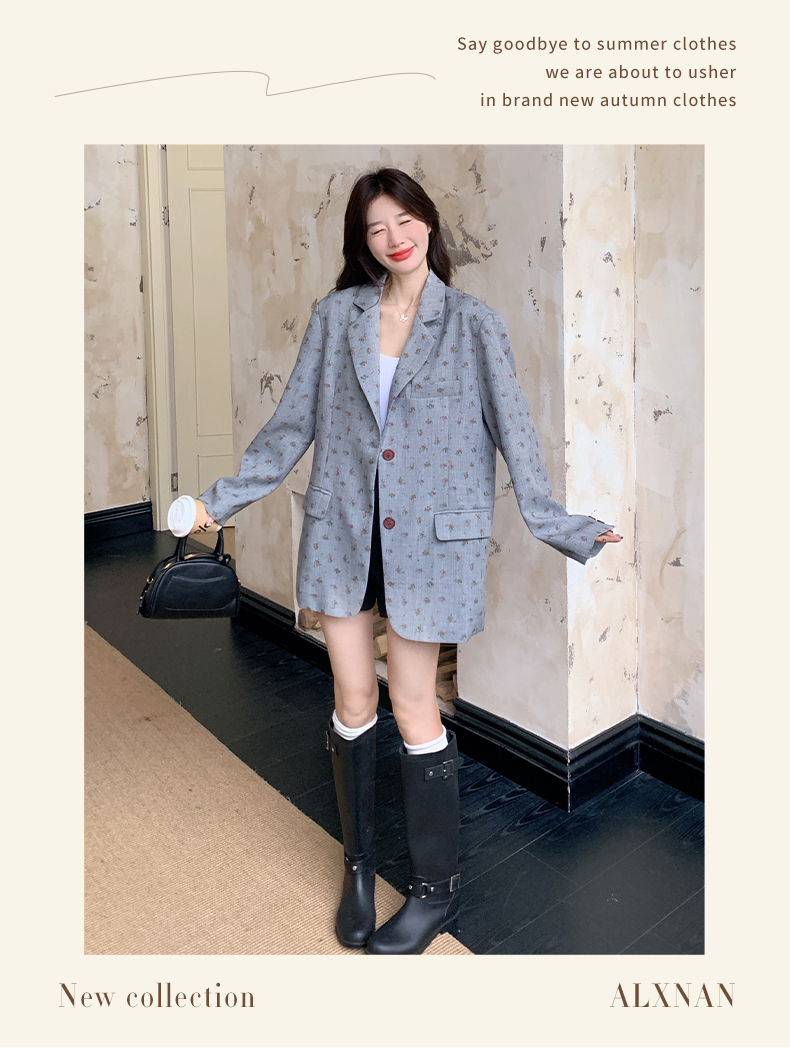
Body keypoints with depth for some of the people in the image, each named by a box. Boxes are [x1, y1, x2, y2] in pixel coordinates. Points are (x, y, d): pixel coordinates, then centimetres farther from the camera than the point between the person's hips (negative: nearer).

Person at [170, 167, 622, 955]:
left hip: (427, 537, -2)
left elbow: (512, 429, -1)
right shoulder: (335, 316, 6)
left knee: (414, 707, 3)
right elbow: (291, 425, 8)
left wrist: (554, 523, -7)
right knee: (353, 700, 10)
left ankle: (437, 889, 23)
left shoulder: (473, 324, 0)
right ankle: (358, 864, 31)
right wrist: (222, 499, 5)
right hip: (343, 532, 3)